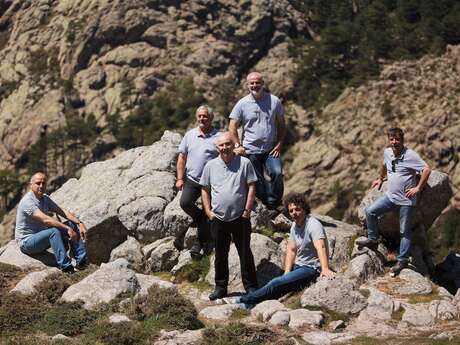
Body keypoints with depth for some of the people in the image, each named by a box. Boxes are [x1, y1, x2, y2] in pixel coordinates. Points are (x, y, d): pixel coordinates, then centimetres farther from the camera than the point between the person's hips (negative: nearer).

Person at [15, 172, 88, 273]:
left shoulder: (45, 199, 7)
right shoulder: (27, 201, -22)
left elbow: (64, 212, 2)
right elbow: (45, 219, -32)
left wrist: (79, 223, -14)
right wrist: (67, 229, -36)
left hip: (42, 238, 9)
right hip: (27, 242, -9)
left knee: (72, 224, -3)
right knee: (54, 231, -35)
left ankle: (82, 261, -9)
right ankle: (65, 266, -33)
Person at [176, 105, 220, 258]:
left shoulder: (218, 137, -3)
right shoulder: (190, 135, 8)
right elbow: (182, 157, 11)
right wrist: (180, 178, 4)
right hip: (192, 179, 2)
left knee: (208, 212, 1)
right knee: (185, 202, -18)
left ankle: (200, 242, 16)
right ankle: (203, 221, 11)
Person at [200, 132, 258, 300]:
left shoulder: (244, 163, -1)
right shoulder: (211, 165, 6)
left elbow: (251, 187, -2)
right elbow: (205, 190, 11)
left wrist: (247, 209, -9)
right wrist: (208, 211, 2)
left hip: (240, 217, -2)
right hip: (218, 218, 2)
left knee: (245, 253, 3)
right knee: (220, 255, 10)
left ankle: (251, 286, 12)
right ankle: (221, 287, 20)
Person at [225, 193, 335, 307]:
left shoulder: (313, 225, -18)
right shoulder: (294, 226, 9)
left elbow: (320, 247, -34)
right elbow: (291, 250, 9)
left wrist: (325, 269, -50)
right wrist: (286, 273, -5)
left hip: (312, 269, -8)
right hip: (299, 266, 9)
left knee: (276, 283, -20)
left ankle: (242, 300, -13)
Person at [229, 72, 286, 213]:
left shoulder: (274, 101, 2)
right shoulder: (242, 104, -2)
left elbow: (281, 124, 10)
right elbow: (232, 127, 0)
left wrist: (279, 143, 1)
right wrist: (238, 146, -9)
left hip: (271, 149, 0)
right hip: (251, 151, 0)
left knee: (277, 173, -21)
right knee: (257, 181, 4)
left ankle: (274, 203, -7)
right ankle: (265, 204, 18)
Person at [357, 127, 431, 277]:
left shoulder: (410, 155, -18)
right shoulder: (387, 152, 3)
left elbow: (427, 169, -22)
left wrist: (418, 188, -20)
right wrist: (380, 179, 33)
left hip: (406, 200, -6)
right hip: (391, 196, 6)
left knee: (405, 231, 2)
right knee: (370, 211, -6)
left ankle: (403, 260, 9)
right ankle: (372, 240, 10)